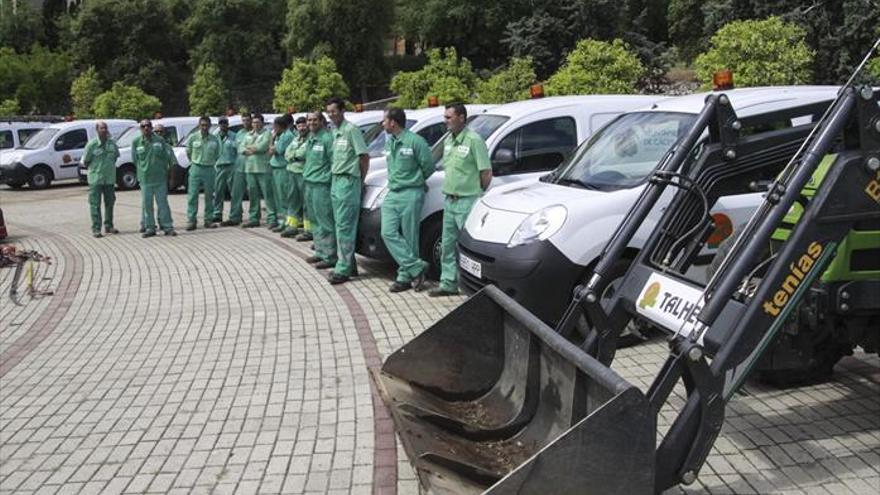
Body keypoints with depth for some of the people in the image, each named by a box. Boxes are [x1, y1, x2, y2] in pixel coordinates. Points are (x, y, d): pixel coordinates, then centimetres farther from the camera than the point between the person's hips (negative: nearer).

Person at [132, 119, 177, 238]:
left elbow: (167, 156, 7)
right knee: (146, 204, 4)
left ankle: (167, 227, 8)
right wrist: (143, 170, 8)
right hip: (145, 179, 1)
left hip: (160, 178, -1)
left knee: (163, 203, 3)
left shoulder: (160, 140, 1)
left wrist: (163, 169, 6)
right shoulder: (136, 142, 2)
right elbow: (135, 159, 10)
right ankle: (149, 228, 12)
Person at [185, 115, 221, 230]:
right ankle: (191, 220, -1)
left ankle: (209, 220, 13)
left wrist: (209, 163, 10)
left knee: (209, 196, 6)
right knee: (192, 195, -4)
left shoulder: (214, 140, 3)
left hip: (209, 170, 2)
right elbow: (188, 153, 11)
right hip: (196, 169, -2)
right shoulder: (192, 138, -1)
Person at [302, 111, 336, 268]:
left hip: (322, 185, -10)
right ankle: (320, 252, 24)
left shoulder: (327, 138, -11)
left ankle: (329, 256, -5)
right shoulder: (310, 139, 17)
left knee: (325, 221, -8)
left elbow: (334, 162, -14)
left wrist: (327, 178, -16)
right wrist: (306, 173, 19)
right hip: (309, 184, 10)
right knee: (315, 221, 15)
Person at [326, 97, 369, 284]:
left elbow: (364, 156, -12)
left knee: (344, 226, -9)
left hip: (348, 181, -9)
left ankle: (343, 268, -6)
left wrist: (360, 180, -4)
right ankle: (348, 264, 18)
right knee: (341, 224, 11)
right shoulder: (335, 131, 15)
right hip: (336, 180, 9)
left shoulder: (351, 130, -11)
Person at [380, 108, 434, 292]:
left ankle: (406, 276, 7)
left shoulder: (415, 141, -11)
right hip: (392, 194, 7)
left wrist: (415, 181, 8)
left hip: (411, 195, -7)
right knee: (388, 233, -6)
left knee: (409, 237, -2)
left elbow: (429, 166, -6)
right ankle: (417, 267, -2)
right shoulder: (389, 142, 14)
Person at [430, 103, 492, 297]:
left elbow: (486, 173, -13)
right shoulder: (448, 140, 13)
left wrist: (477, 194, -3)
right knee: (447, 244, 12)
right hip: (449, 200, 9)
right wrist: (451, 190, 14)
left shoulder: (474, 140, -13)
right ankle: (448, 284, 21)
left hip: (467, 202, -9)